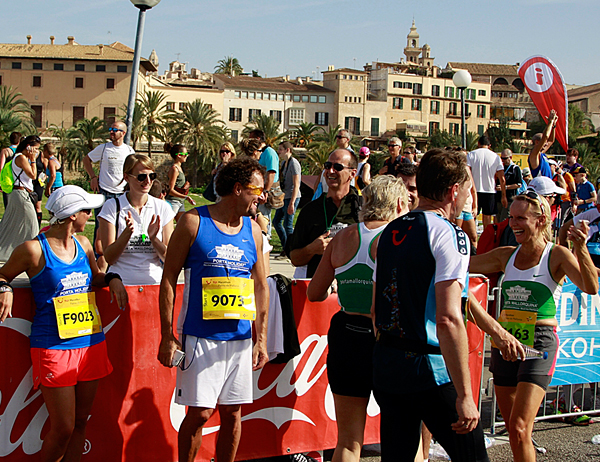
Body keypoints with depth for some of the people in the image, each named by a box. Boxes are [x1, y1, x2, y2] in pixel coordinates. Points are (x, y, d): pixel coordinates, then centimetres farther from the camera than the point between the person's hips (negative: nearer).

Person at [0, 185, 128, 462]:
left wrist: (112, 279, 7)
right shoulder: (34, 249, -8)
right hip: (53, 348, -6)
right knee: (63, 428, -5)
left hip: (91, 343, 6)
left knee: (81, 422, 10)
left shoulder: (82, 244, 9)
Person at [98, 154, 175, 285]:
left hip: (154, 282, 2)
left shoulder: (163, 207, 8)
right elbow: (109, 259, -1)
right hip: (122, 284, -2)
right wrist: (127, 232, -14)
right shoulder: (112, 207, 2)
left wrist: (153, 238, -11)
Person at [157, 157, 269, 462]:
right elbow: (169, 279, -4)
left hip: (240, 338, 5)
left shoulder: (253, 230, 10)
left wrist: (261, 339, 12)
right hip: (200, 336, -4)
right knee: (200, 412, -3)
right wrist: (168, 337, -8)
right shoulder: (193, 222, -4)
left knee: (232, 414, 8)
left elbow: (261, 286, 16)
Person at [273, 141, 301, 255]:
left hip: (292, 197, -10)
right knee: (276, 221, 12)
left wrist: (291, 203, -23)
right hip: (284, 197, 10)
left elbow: (296, 185, -19)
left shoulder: (294, 163, -14)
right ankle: (285, 247, 21)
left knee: (287, 224, -6)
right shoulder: (283, 163, 14)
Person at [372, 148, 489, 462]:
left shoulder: (390, 232, 11)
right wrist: (464, 395, -21)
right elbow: (448, 320, -21)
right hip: (429, 368, -8)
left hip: (385, 366, 8)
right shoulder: (449, 234, -12)